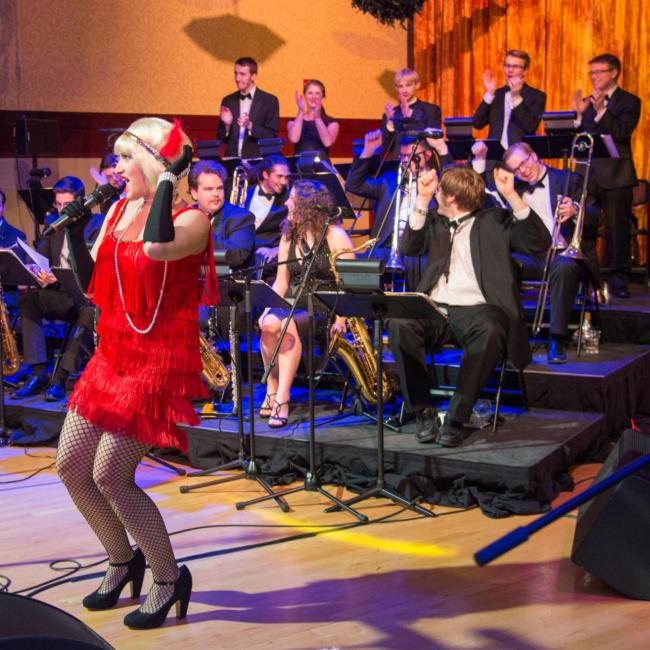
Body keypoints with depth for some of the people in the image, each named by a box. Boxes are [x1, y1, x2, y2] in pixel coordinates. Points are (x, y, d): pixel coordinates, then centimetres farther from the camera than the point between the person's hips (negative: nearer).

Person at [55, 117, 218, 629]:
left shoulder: (191, 219, -12)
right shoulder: (120, 209, 9)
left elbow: (157, 247, -36)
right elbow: (92, 276, 11)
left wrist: (168, 177, -25)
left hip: (160, 360, -8)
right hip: (114, 356, 8)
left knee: (110, 475, -10)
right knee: (71, 466, 9)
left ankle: (169, 578, 11)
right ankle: (123, 560, 31)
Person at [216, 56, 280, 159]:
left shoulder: (269, 101, 1)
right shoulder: (228, 101, 11)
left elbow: (272, 136, -4)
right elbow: (221, 138, 12)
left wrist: (250, 126, -17)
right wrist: (227, 125, -7)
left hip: (258, 159, -2)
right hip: (232, 159, 3)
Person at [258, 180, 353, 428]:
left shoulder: (334, 235, -5)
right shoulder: (288, 236, 14)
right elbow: (281, 282, 14)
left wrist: (340, 320, -23)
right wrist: (268, 308, -5)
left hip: (326, 309, -5)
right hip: (294, 305, 5)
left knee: (290, 324, -36)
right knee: (268, 323, -30)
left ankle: (282, 399, -33)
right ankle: (272, 389, -13)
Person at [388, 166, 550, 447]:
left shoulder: (495, 220, 13)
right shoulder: (434, 220, 25)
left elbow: (540, 242, 0)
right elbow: (407, 247, 7)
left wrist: (511, 195, -8)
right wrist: (422, 198, 3)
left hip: (475, 309, -3)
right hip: (434, 309, 3)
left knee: (490, 331, -38)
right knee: (398, 324, -30)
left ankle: (456, 418, -30)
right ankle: (424, 412, -21)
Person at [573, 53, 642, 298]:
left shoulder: (629, 102, 1)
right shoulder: (587, 102, 16)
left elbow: (622, 134, -15)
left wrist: (600, 111, -23)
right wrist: (579, 114, -8)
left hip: (616, 176, -4)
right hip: (588, 174, 5)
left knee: (618, 227, -4)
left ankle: (619, 280, 0)